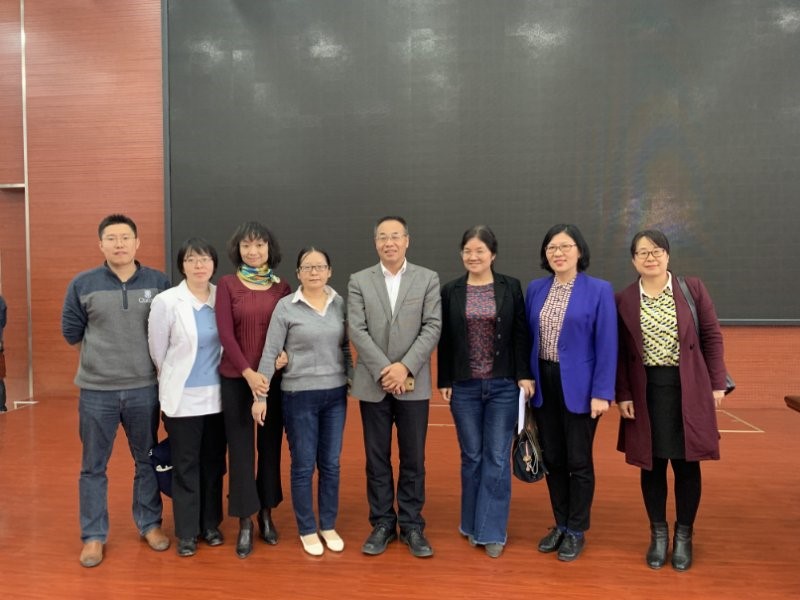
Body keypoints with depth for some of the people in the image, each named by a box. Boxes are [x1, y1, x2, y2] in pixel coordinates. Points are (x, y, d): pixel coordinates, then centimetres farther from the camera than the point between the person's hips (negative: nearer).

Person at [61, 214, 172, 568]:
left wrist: (145, 358, 2)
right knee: (93, 467, 10)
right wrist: (101, 357, 5)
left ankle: (150, 525, 31)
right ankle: (93, 536, 26)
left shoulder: (159, 283, -2)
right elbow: (71, 332, 5)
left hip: (145, 388, 1)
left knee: (147, 461, 14)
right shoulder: (83, 284, -3)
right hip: (96, 390, 0)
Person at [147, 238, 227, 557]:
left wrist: (218, 378, 9)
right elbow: (158, 352, 1)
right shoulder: (165, 302, -9)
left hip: (218, 396, 3)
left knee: (214, 464, 13)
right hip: (184, 398, -2)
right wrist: (175, 382, 9)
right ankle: (187, 532, 22)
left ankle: (210, 525, 29)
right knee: (186, 466, 7)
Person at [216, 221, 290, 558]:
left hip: (274, 378, 2)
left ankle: (266, 514, 26)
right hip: (236, 378, -2)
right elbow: (225, 333, -9)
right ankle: (245, 523, 15)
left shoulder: (282, 288, 5)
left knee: (270, 446, 10)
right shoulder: (227, 285, -2)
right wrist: (249, 373, -17)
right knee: (241, 448, 4)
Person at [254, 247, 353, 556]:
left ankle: (328, 526, 29)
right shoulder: (285, 307, -7)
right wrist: (260, 395, -8)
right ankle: (307, 530, 24)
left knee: (330, 464, 12)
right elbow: (270, 353, -7)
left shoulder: (340, 304, 2)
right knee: (303, 466, 7)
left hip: (335, 394, 3)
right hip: (299, 395, -3)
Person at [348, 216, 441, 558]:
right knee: (377, 459, 9)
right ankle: (382, 524, 22)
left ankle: (411, 525, 21)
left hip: (414, 384, 0)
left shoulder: (428, 279, 3)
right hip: (373, 384, 1)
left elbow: (433, 327, -5)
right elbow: (357, 331, -4)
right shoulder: (359, 281, 4)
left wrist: (405, 367, -15)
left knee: (413, 459, 7)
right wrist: (383, 370, -14)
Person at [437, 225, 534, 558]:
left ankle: (492, 531, 15)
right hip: (464, 387, 1)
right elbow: (444, 340, 4)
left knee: (497, 458, 3)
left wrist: (524, 375, -7)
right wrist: (444, 381, 2)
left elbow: (521, 334, -1)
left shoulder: (511, 287, 0)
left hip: (503, 386, -1)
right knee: (471, 457, 10)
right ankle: (473, 524, 27)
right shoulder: (450, 291, 2)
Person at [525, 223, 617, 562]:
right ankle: (560, 525, 30)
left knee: (579, 461, 8)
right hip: (543, 384, 4)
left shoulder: (599, 290, -7)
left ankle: (577, 531, 25)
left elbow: (607, 345, -10)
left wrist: (602, 393, -14)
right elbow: (528, 337, 8)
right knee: (552, 459, 13)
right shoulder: (536, 289, 5)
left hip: (578, 387, -4)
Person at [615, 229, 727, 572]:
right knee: (652, 465, 9)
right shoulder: (623, 300, 0)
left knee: (686, 464, 8)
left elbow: (712, 337, 2)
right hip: (646, 392, 0)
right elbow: (619, 352, 1)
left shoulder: (692, 288, 0)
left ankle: (683, 535, 26)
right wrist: (623, 395, -3)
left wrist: (717, 384, -1)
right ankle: (658, 534, 26)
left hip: (688, 389, 0)